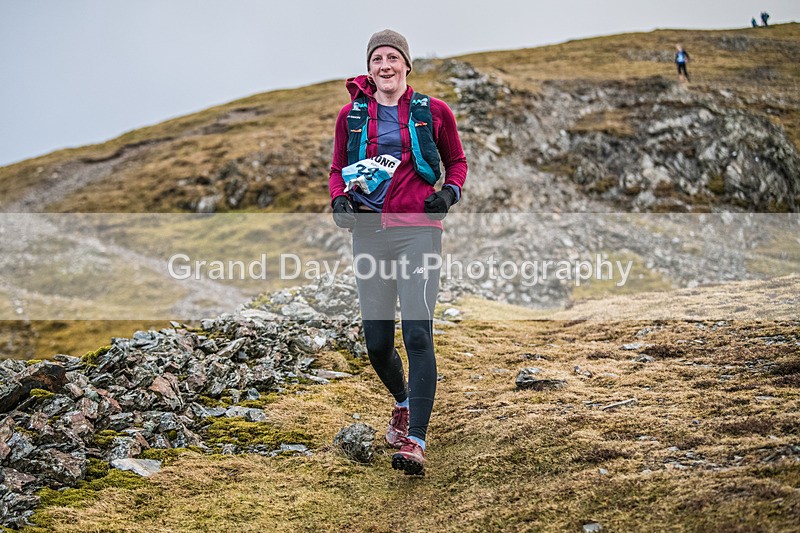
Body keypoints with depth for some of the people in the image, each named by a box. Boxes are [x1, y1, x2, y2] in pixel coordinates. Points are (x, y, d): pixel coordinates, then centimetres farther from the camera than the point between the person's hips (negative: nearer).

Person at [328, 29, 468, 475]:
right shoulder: (351, 115, 10)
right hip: (370, 233, 3)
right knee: (377, 342, 6)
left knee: (417, 333, -16)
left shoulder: (434, 112, 5)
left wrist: (451, 192, -3)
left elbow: (457, 161, 17)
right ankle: (404, 402, 38)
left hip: (418, 231, -3)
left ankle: (415, 442, -16)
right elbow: (338, 169, 20)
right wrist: (340, 199, -1)